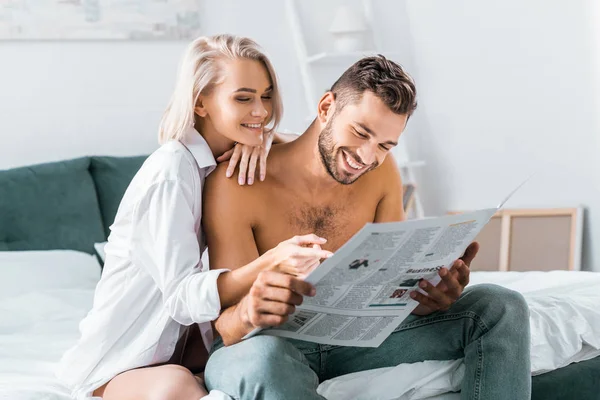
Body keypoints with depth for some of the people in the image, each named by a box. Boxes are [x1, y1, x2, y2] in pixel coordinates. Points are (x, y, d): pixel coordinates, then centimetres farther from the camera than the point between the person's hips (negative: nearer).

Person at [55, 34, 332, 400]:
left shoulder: (217, 161, 3)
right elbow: (183, 294, -26)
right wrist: (272, 263, -42)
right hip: (118, 366, -8)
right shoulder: (170, 173, -21)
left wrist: (261, 142, -7)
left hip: (183, 344, 8)